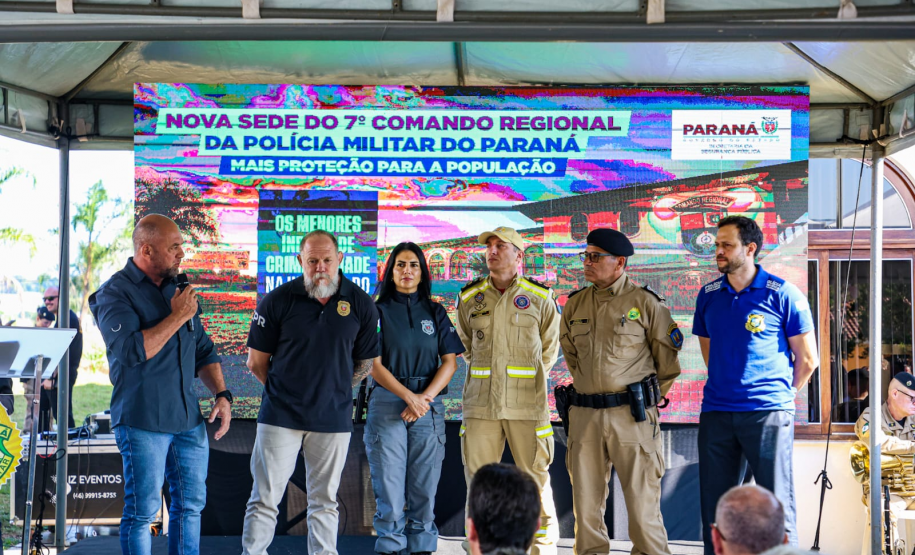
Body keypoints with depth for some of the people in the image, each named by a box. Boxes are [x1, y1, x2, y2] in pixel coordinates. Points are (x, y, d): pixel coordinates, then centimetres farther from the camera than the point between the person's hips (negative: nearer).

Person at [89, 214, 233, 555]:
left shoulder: (178, 289, 14)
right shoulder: (115, 293, -7)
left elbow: (203, 351, 20)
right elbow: (133, 351, -21)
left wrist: (221, 393, 7)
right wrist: (177, 316, -15)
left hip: (189, 419, 7)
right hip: (142, 421, -7)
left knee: (191, 505, 10)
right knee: (143, 510, -2)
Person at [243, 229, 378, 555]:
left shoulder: (360, 304, 0)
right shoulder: (278, 301, -5)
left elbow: (366, 363, 11)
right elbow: (257, 362, 3)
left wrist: (335, 390, 11)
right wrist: (286, 391, 8)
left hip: (333, 418, 2)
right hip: (280, 417, -1)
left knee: (324, 500, 11)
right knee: (264, 498, 0)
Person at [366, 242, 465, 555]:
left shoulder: (435, 313, 13)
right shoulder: (378, 311, 5)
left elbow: (450, 361, 7)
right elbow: (373, 364, -2)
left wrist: (426, 397, -9)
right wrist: (409, 397, -14)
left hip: (429, 404, 2)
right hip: (387, 404, -2)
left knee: (425, 488, 1)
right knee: (389, 486, -5)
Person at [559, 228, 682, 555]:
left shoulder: (644, 302, -2)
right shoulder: (574, 305, 11)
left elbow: (668, 356, 7)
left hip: (632, 414, -4)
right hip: (584, 414, 4)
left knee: (642, 500, -2)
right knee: (586, 501, 7)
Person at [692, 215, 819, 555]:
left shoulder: (783, 295, -5)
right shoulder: (708, 295, 8)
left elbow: (808, 359, 1)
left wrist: (782, 395, 7)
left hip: (767, 412, -4)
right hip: (716, 412, 5)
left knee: (777, 503, -2)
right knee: (714, 505, 9)